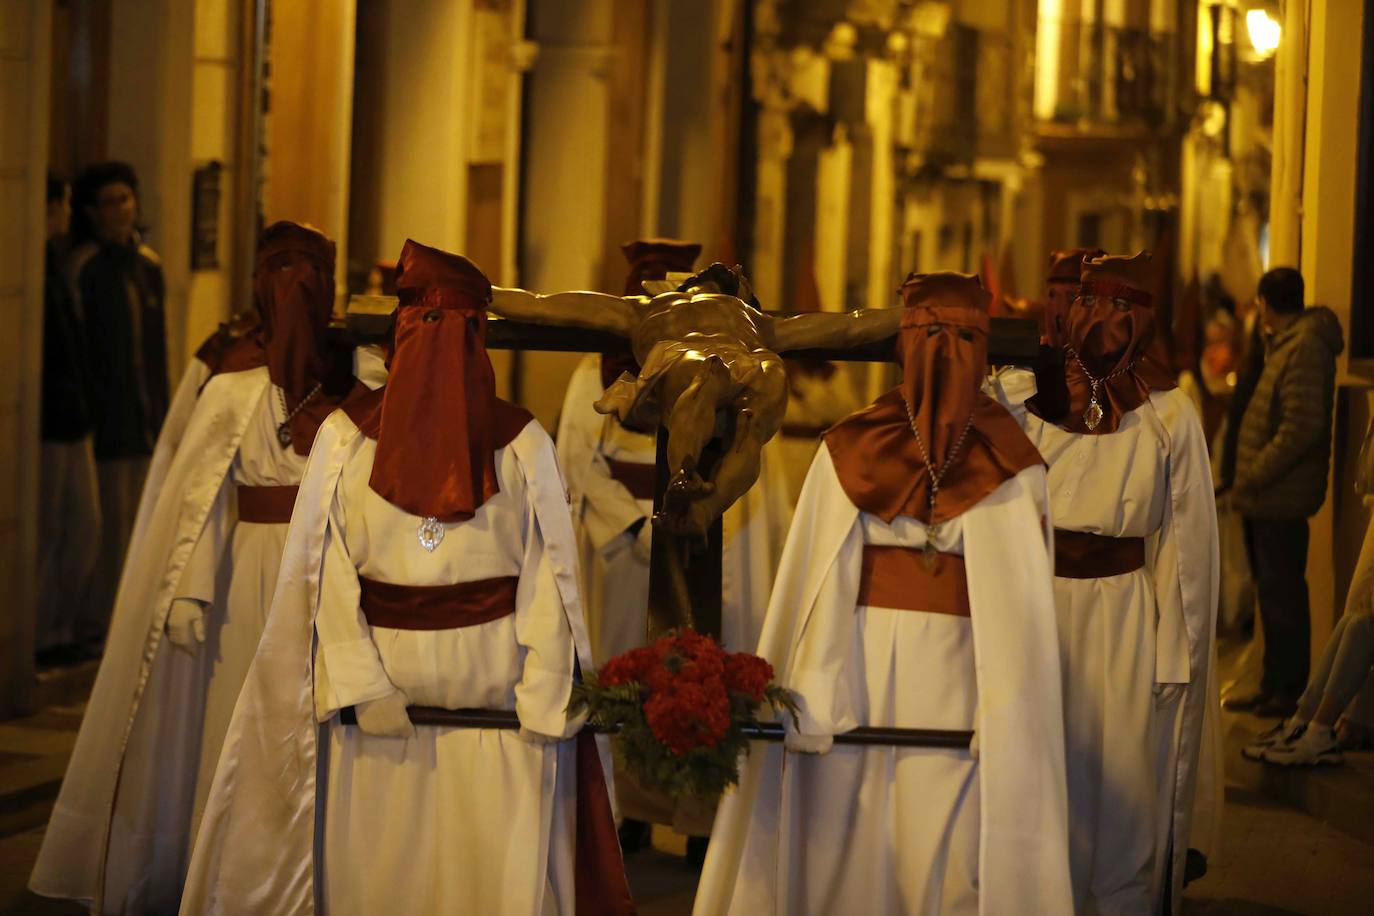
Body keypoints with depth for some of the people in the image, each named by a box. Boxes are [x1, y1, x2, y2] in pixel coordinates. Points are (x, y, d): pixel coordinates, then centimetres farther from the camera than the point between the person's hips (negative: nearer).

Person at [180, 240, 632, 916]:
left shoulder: (523, 446, 1)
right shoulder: (346, 436, 2)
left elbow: (548, 583, -1)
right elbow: (325, 578, -1)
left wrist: (541, 705, -10)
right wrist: (363, 686, -11)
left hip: (498, 709, 0)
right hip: (376, 708, 1)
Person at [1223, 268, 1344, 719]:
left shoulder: (1305, 347, -17)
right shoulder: (1285, 344, 15)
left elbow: (1303, 428, -24)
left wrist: (1256, 476, -18)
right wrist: (1250, 478, 12)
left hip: (1280, 496, -10)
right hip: (1268, 496, 10)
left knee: (1282, 593, -3)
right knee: (1273, 592, 15)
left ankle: (1289, 690, 4)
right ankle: (1275, 685, 24)